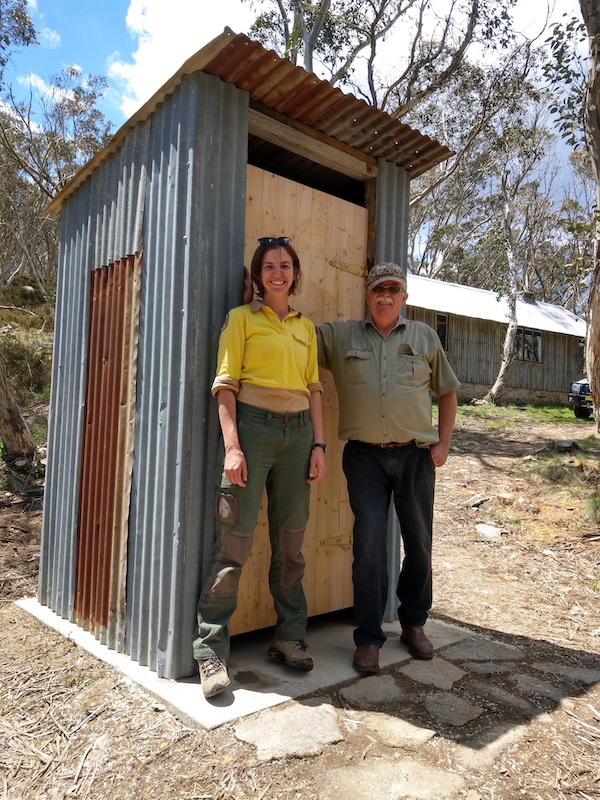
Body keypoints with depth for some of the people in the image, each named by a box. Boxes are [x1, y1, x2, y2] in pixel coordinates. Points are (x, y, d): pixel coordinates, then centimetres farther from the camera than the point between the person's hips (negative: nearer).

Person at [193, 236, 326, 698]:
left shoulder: (306, 327, 17)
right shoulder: (242, 318, 4)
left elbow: (314, 389, 15)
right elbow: (226, 384, -4)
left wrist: (319, 444, 6)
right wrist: (232, 447, -14)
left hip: (298, 431, 5)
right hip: (253, 426, -4)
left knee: (291, 542, 10)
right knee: (235, 543, -4)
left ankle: (289, 638, 25)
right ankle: (211, 652, 9)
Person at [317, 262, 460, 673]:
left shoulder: (424, 336, 10)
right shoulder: (339, 335, 6)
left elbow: (447, 391, 15)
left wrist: (443, 444, 7)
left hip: (415, 455, 2)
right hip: (365, 457, -2)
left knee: (419, 542, 11)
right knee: (369, 545, -5)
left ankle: (414, 623, 34)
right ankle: (369, 638, 12)